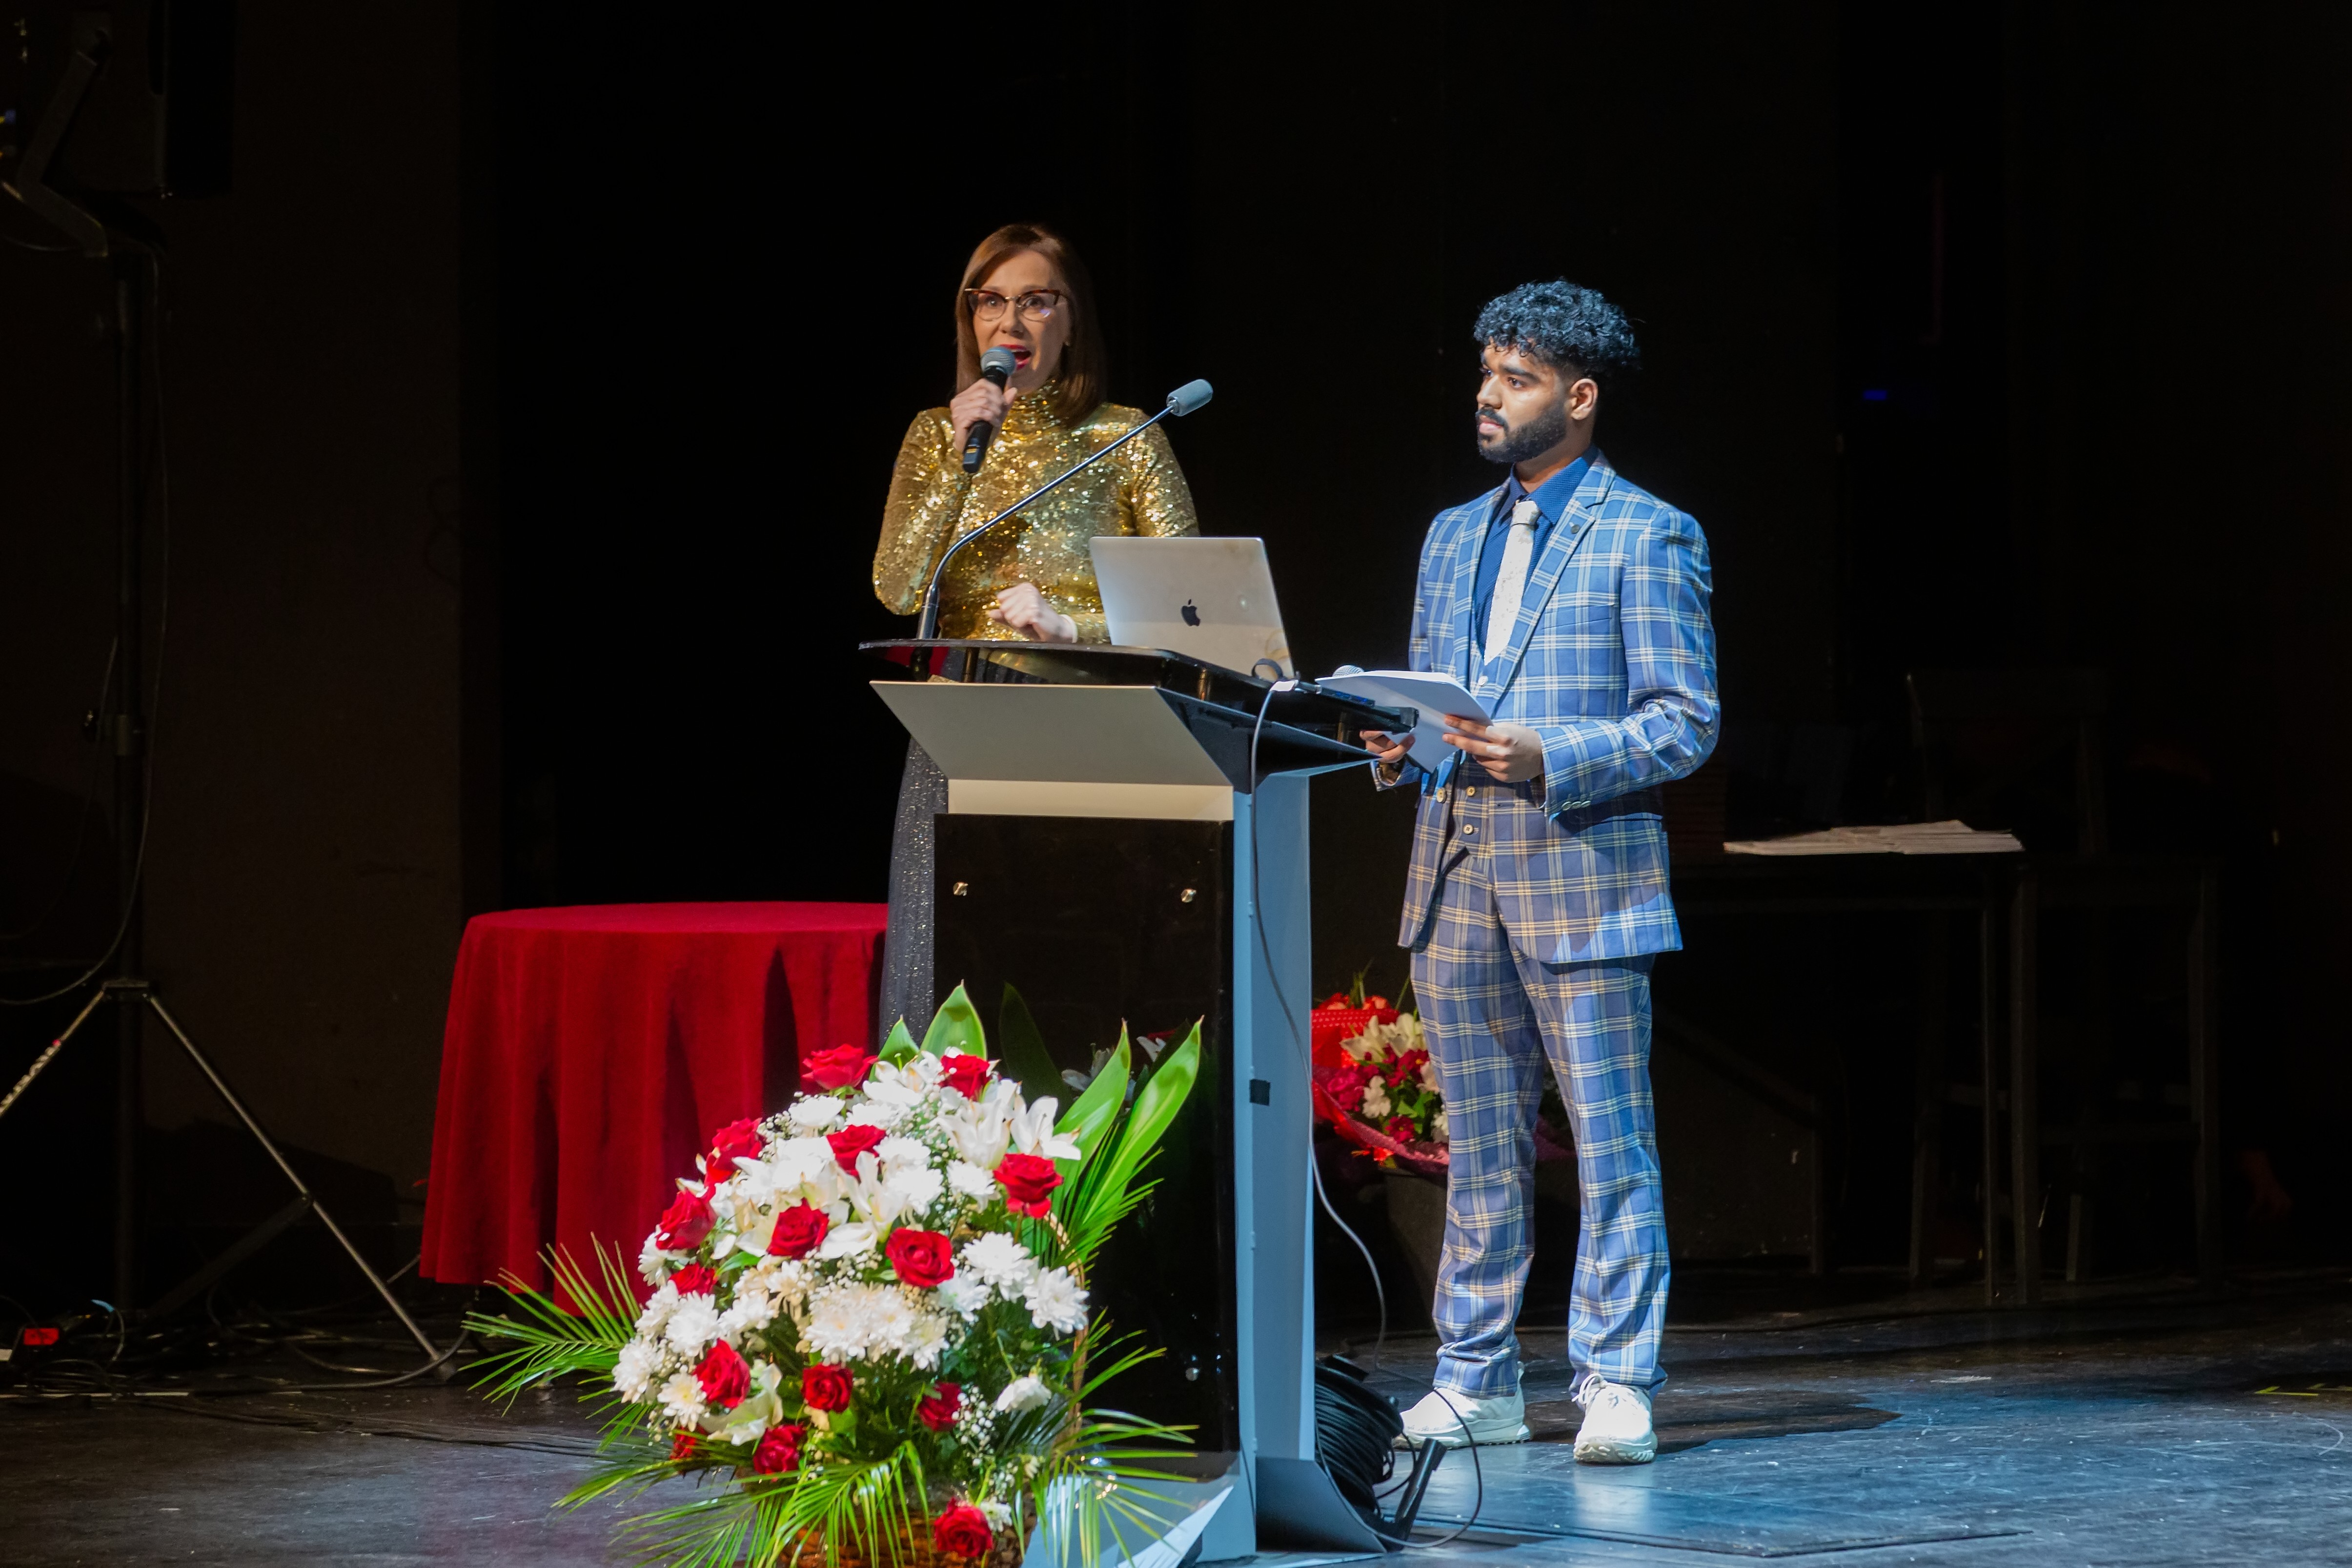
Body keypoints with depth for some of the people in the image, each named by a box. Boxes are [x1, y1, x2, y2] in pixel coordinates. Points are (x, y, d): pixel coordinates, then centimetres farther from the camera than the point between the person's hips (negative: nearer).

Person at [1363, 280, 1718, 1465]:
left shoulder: (1648, 538, -2)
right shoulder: (1453, 537, 18)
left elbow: (1688, 721, -7)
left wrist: (1550, 758, -19)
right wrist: (1398, 751, -1)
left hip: (1580, 870, -6)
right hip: (1454, 874, 6)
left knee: (1610, 1141, -4)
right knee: (1479, 1145, 10)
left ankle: (1614, 1387, -1)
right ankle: (1477, 1382, 15)